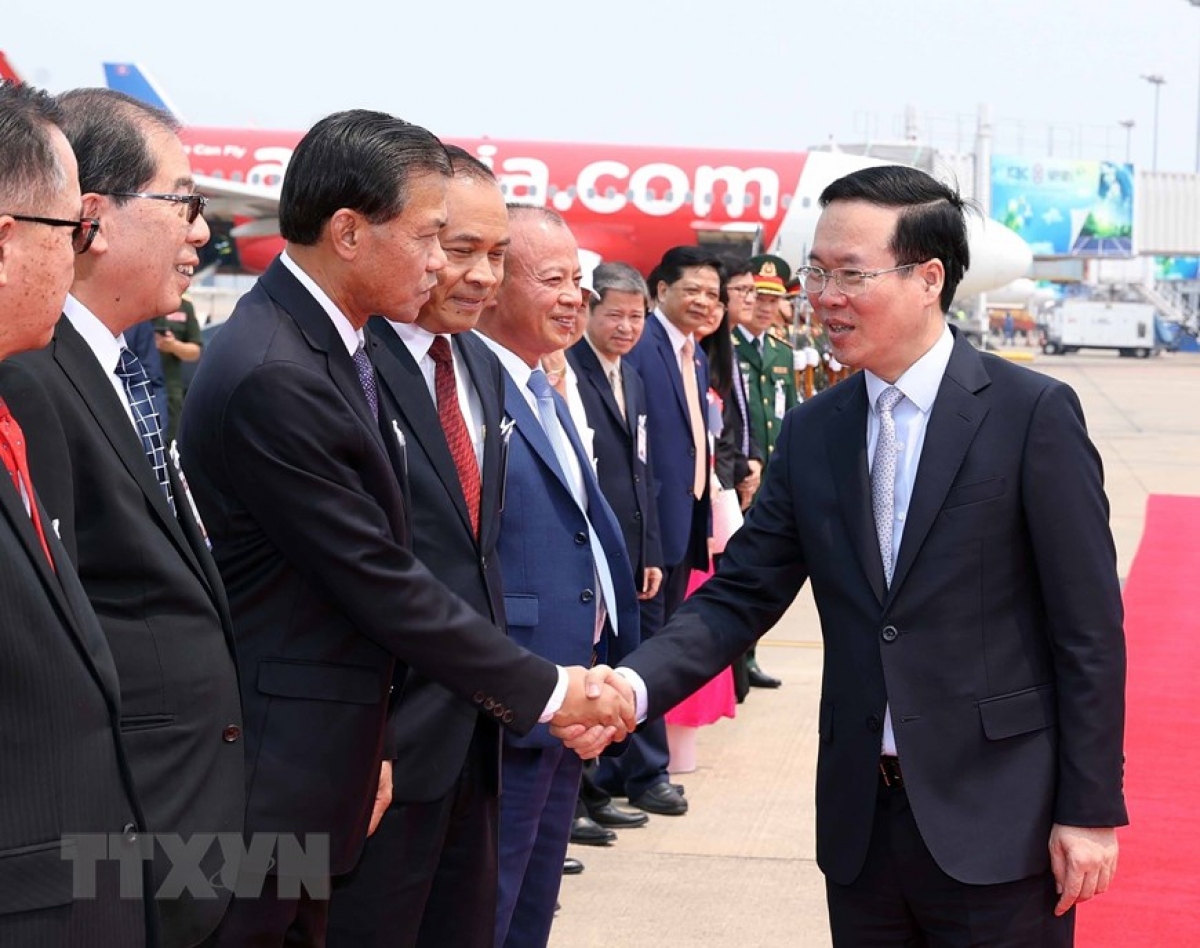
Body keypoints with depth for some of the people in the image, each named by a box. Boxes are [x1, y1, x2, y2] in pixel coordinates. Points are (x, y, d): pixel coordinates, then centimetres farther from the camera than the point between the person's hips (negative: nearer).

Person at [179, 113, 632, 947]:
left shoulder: (323, 345, 8)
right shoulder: (271, 376, -22)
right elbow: (380, 582, -18)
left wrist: (369, 741, 10)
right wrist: (543, 690, -9)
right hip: (269, 777, -9)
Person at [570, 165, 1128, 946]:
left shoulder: (1034, 413, -8)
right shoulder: (813, 431, 6)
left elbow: (1088, 626, -8)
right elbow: (741, 595, 4)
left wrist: (1091, 811, -9)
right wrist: (634, 687, -13)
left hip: (997, 817, -4)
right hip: (860, 819, 5)